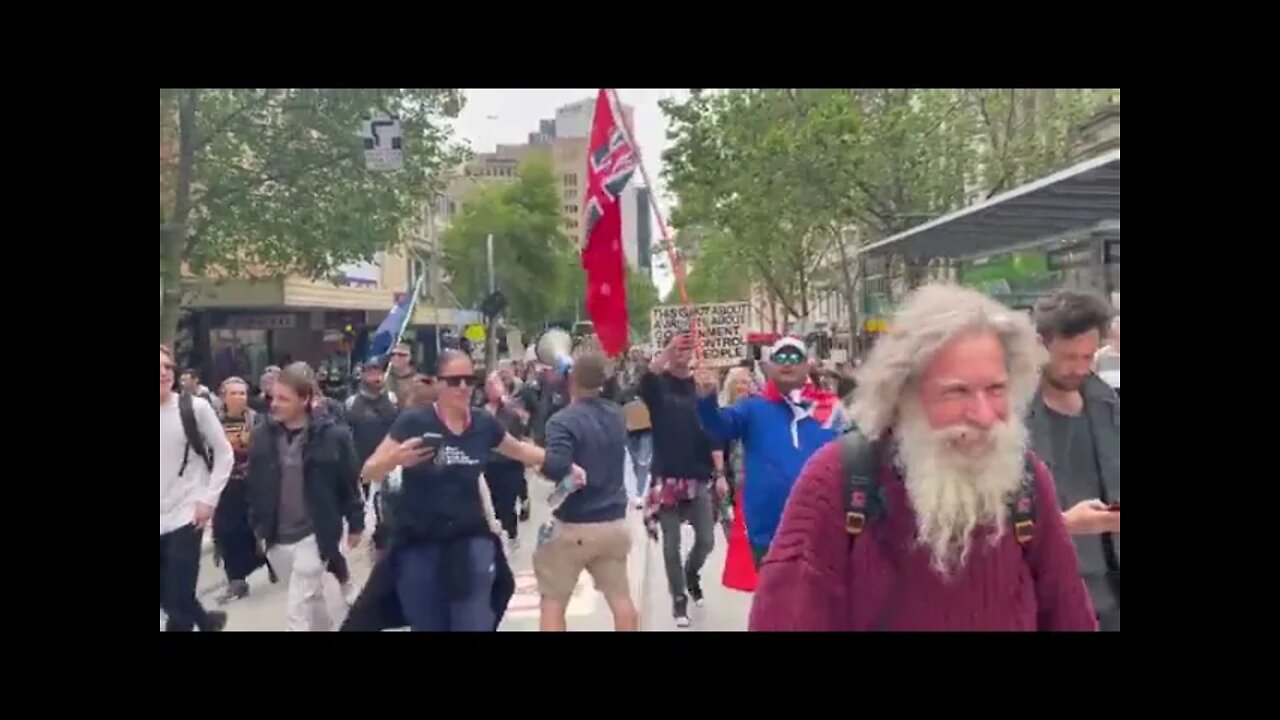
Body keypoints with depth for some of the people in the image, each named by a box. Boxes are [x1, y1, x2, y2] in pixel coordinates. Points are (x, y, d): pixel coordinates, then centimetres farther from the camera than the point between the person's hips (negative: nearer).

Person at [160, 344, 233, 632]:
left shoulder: (194, 407, -7)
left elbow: (224, 455, 0)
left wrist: (209, 499, -6)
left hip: (186, 514, -3)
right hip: (162, 517, 4)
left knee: (178, 600, -4)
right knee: (166, 597, 12)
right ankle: (207, 620, 40)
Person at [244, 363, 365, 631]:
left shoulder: (332, 435, -13)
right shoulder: (262, 434, -2)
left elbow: (350, 482, -5)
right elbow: (255, 483, 8)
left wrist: (356, 524, 0)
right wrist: (257, 525, 11)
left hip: (314, 534, -4)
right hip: (277, 537, 4)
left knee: (298, 612, -6)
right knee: (311, 598, 20)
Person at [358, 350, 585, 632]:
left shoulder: (484, 424, -2)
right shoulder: (414, 421, -12)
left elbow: (521, 450, 18)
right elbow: (369, 471, -10)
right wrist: (396, 458, -30)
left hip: (471, 542, 2)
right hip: (419, 545, -2)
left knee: (475, 625, 3)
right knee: (428, 626, 12)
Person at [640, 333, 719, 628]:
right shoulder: (659, 383, -2)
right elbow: (644, 384, -28)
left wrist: (720, 474, 1)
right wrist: (667, 352, -43)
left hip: (699, 477, 2)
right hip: (667, 477, -2)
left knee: (706, 539, 5)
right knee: (671, 544, 3)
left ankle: (691, 573, 36)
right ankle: (679, 598, 21)